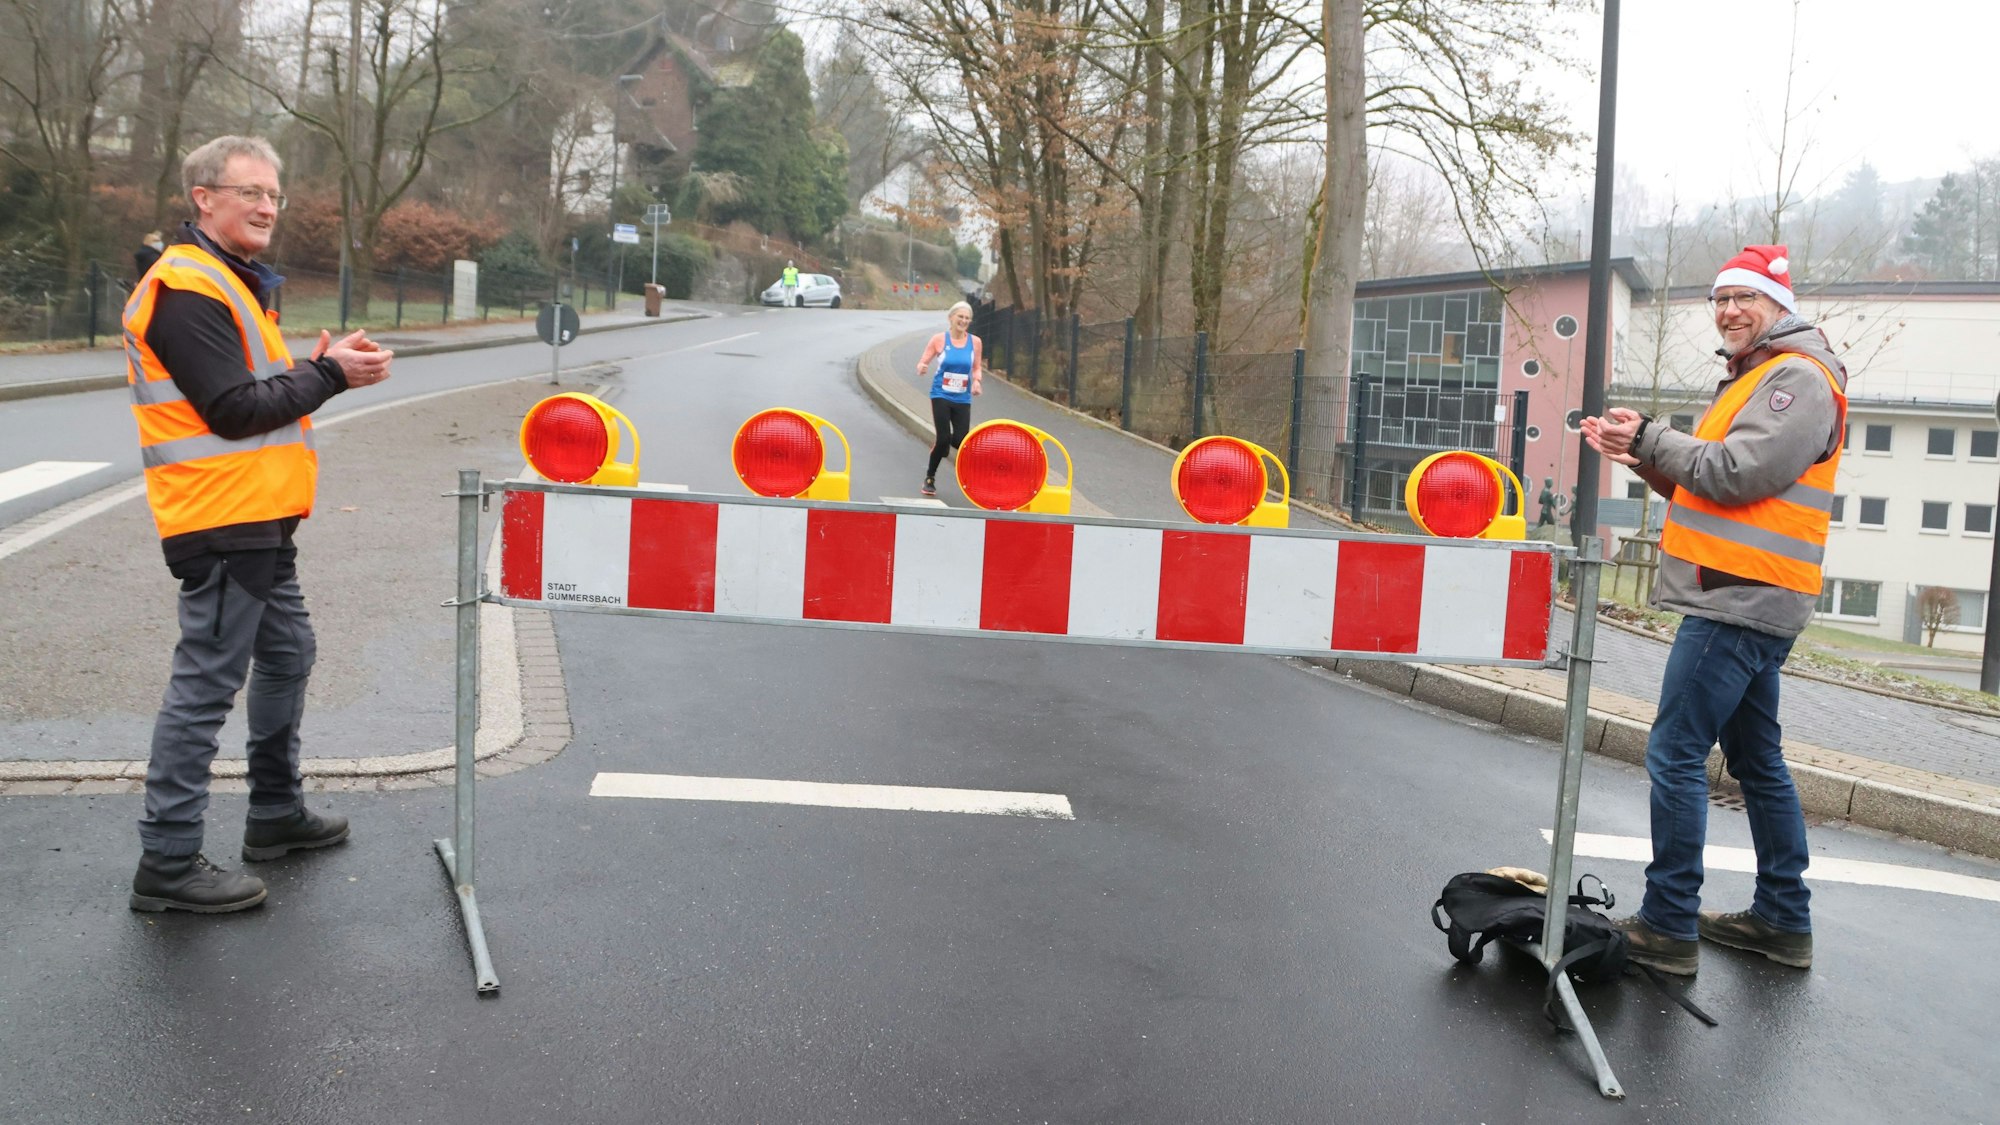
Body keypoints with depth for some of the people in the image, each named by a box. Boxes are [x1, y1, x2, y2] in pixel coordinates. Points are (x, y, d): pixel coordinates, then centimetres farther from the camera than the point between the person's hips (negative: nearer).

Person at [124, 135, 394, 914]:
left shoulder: (231, 282, 19)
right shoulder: (187, 288, -14)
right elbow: (233, 408, -20)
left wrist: (319, 367, 0)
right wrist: (329, 375, -15)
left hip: (258, 520, 11)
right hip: (220, 520, -11)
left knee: (286, 654, 20)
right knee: (206, 681, -7)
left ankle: (277, 813, 34)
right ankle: (168, 860, 1)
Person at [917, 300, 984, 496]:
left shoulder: (975, 342, 2)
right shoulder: (939, 339, -5)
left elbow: (977, 367, 13)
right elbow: (923, 363, 0)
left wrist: (976, 381, -8)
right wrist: (921, 368, -23)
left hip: (962, 399, 3)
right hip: (941, 396, -3)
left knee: (960, 440, -8)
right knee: (944, 438, -11)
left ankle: (941, 443, 31)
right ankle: (930, 477, 12)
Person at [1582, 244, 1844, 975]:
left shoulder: (1799, 378, -10)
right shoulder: (1754, 379, 22)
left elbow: (1736, 474, -20)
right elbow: (1703, 484, 20)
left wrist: (1649, 437, -10)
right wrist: (1642, 453, 5)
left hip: (1740, 601, -11)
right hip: (1743, 600, 11)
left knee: (1676, 754, -11)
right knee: (1756, 758, 15)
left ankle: (1669, 927, -6)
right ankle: (1784, 920, 24)